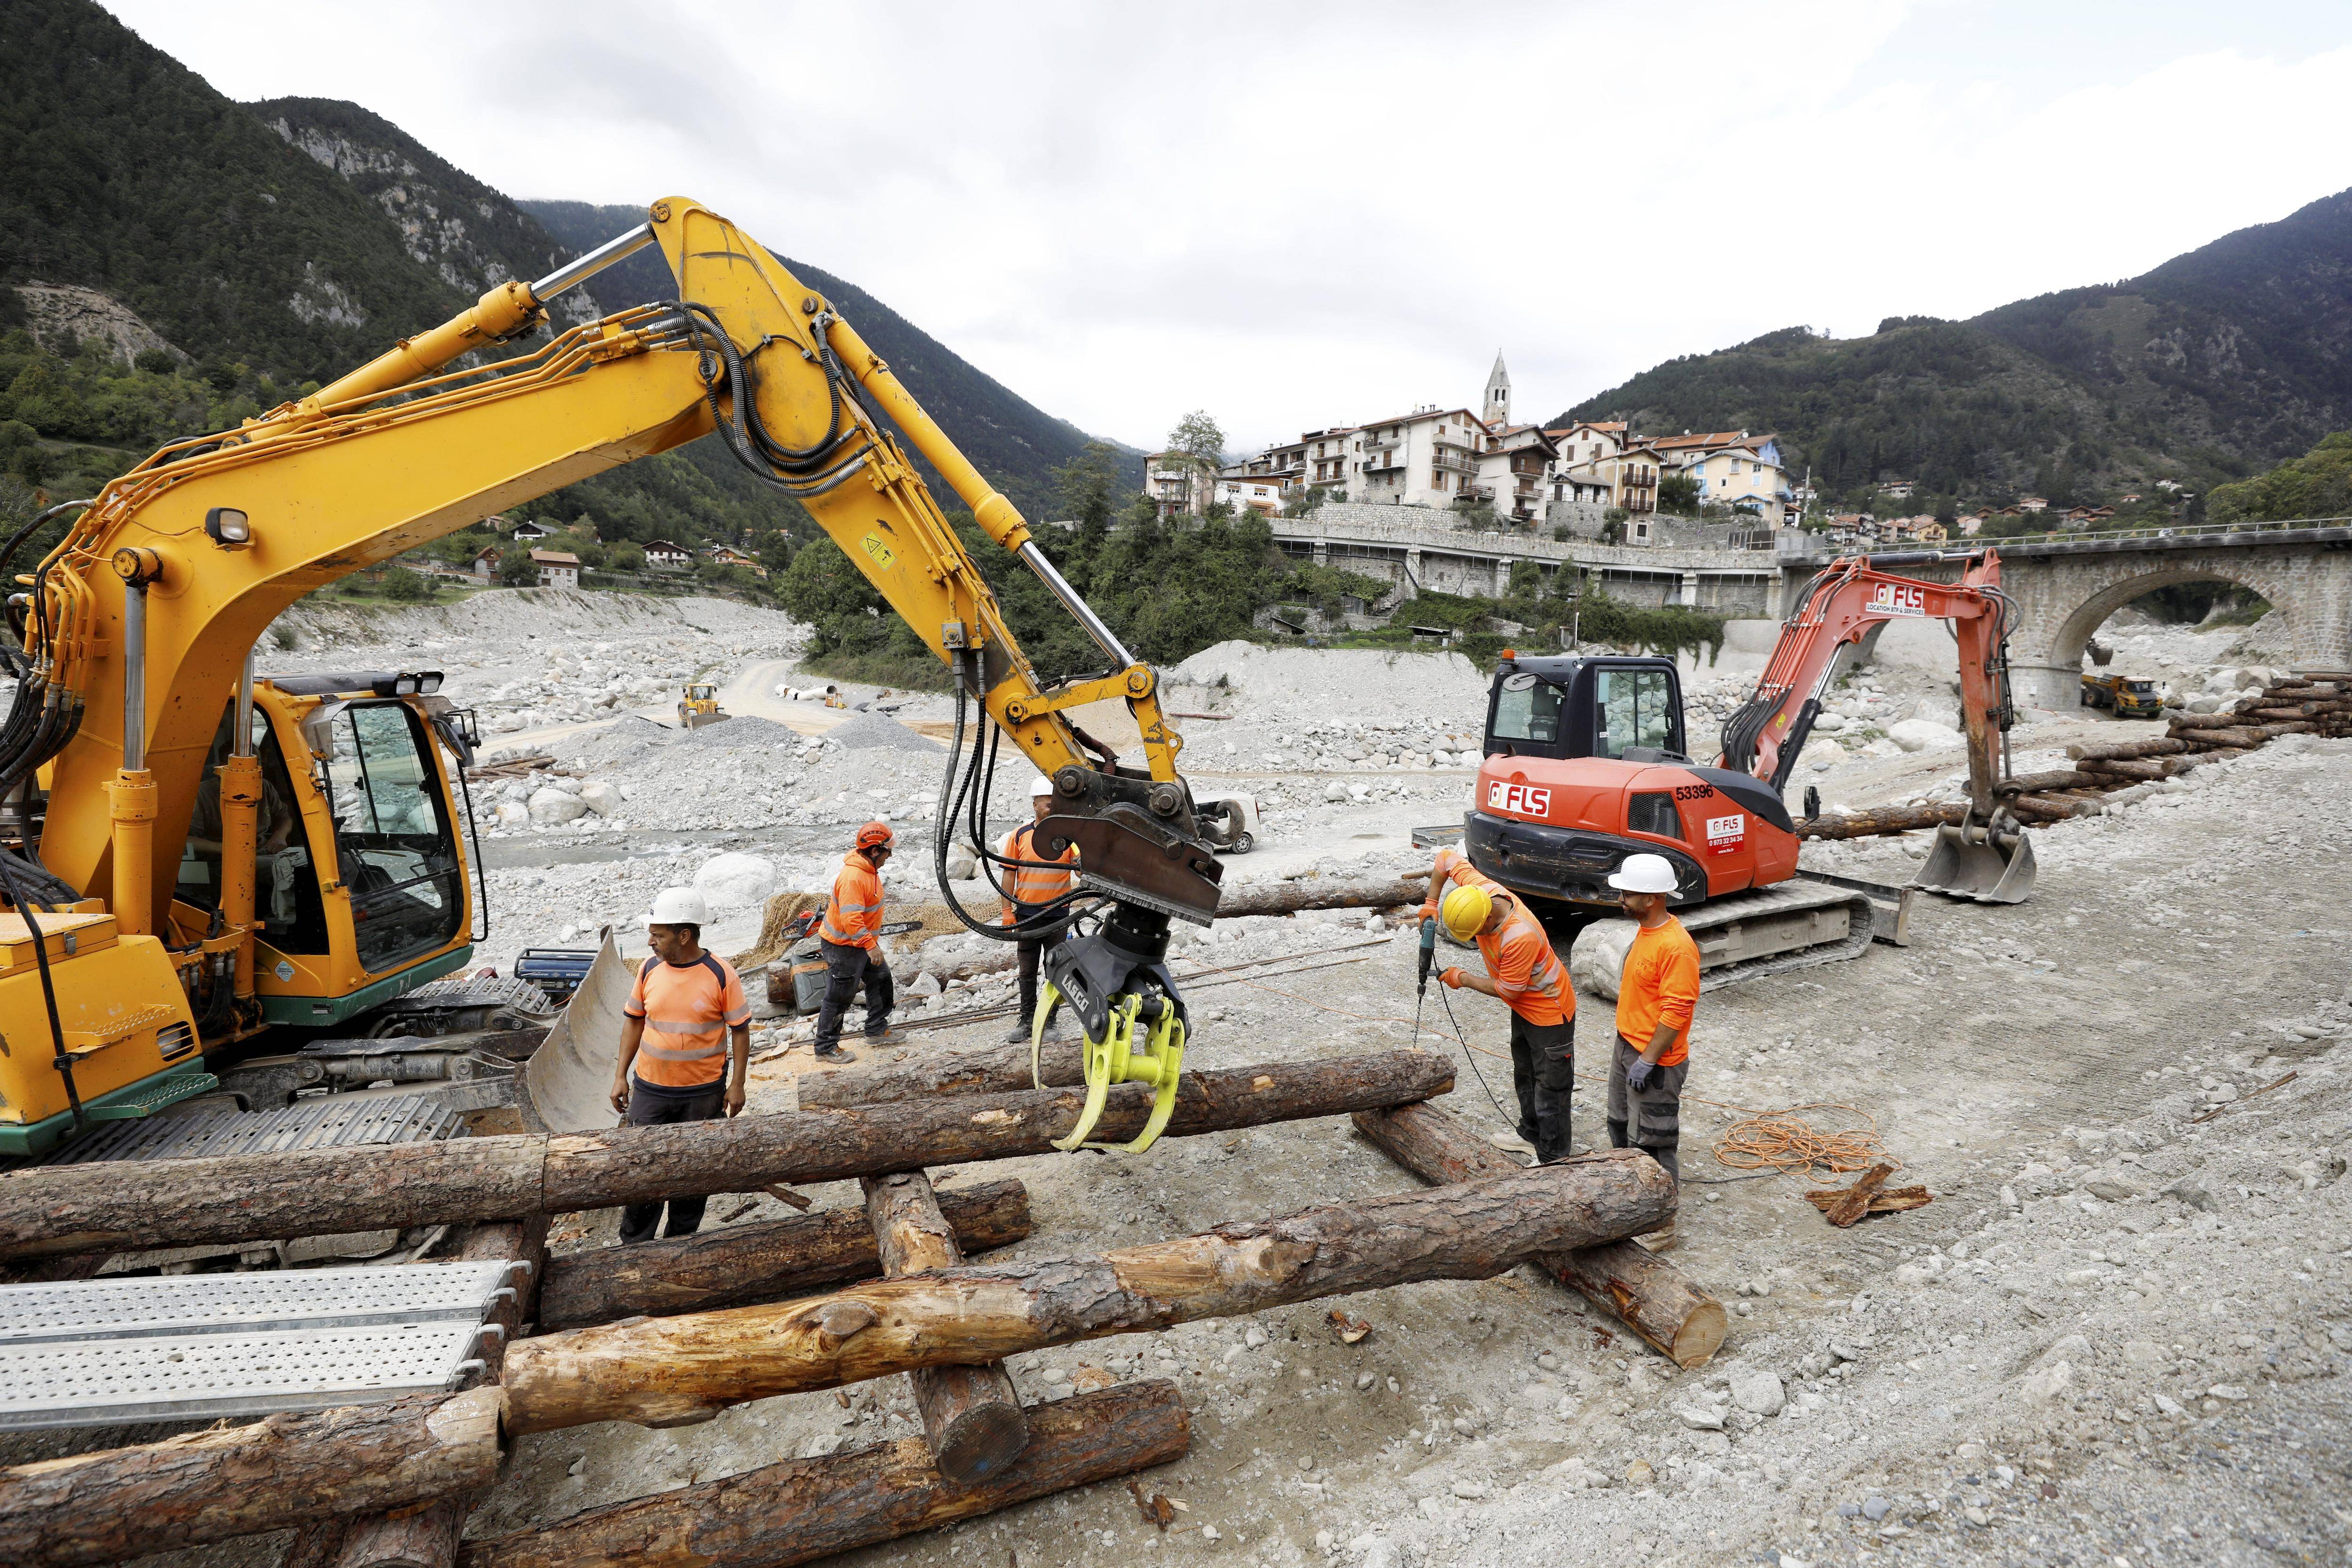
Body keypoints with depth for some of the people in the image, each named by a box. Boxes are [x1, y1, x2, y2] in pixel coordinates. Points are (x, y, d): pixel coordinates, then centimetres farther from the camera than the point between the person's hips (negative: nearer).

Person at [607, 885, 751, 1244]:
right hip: (650, 1089, 3)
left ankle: (682, 1238, 31)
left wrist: (737, 1084, -8)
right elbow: (633, 1021, 7)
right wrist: (621, 1075, 5)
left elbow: (740, 1029, -8)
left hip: (704, 1093, -2)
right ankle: (634, 1244, 24)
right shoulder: (649, 969, -5)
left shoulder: (721, 975, -15)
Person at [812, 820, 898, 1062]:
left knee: (881, 979, 20)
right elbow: (851, 919, -35)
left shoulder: (868, 868, 2)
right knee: (839, 998, 0)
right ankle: (826, 1048, 13)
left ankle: (877, 1030, 34)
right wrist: (871, 946, -35)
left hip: (862, 941, 10)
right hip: (844, 946, -10)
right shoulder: (853, 878, -31)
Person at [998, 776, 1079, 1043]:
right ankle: (1027, 1021, 20)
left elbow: (1081, 868, -9)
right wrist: (1007, 911, 0)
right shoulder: (1020, 835, 0)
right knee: (1028, 971, 10)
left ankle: (1050, 1021, 21)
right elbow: (1009, 873, 4)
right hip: (1026, 913, 1)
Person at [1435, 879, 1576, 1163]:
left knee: (1550, 1089, 4)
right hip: (1523, 1008, 9)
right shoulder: (1482, 891, -21)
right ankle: (1531, 1132, 45)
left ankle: (1552, 1158, 18)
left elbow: (1507, 990, -27)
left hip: (1549, 1012, -9)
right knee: (1524, 1075, 26)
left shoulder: (1522, 936, -40)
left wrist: (1462, 979, -15)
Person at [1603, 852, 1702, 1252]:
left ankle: (1660, 1226, 15)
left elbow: (1675, 1012, -26)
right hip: (1628, 1047, 10)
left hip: (1655, 1062, -10)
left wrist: (1647, 1061, -23)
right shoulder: (1647, 930, 4)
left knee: (1651, 1144, 1)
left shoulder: (1676, 947, -26)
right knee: (1622, 1128, 23)